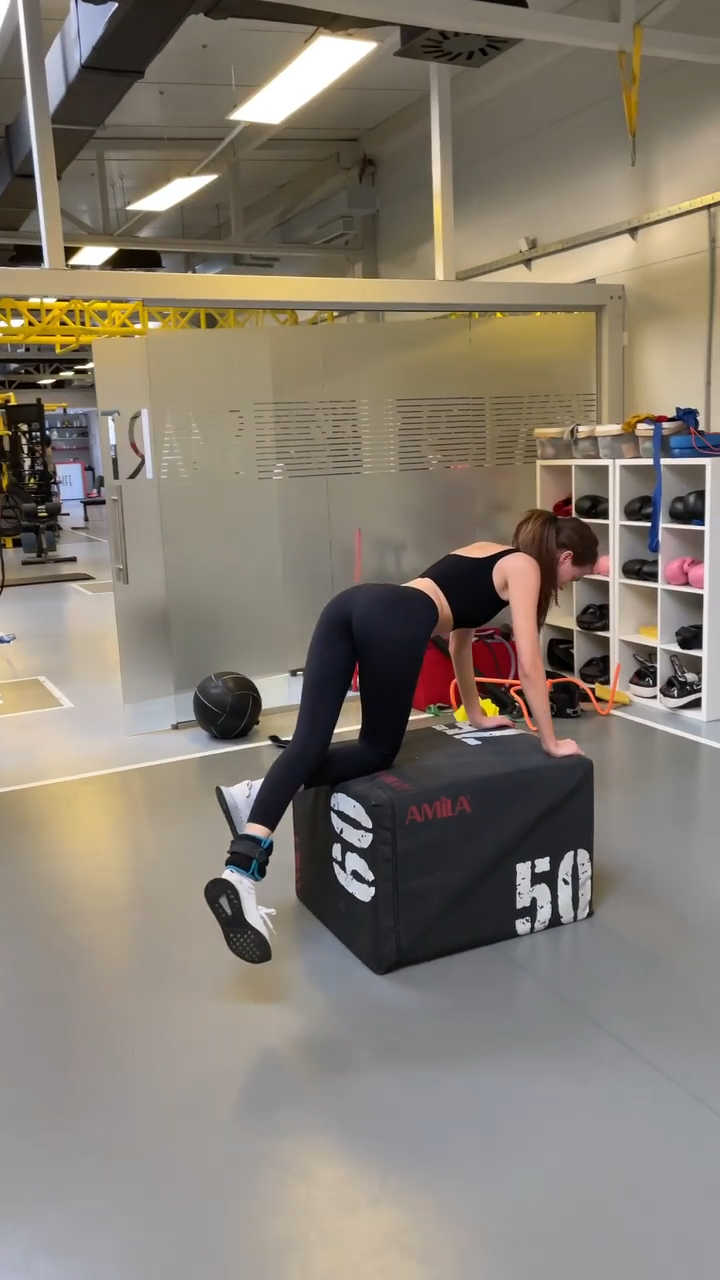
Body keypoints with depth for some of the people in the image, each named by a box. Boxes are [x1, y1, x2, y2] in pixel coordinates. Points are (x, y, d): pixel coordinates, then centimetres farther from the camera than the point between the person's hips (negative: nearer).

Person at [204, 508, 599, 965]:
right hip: (394, 622, -7)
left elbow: (459, 633, 44)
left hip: (353, 603, 7)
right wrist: (551, 742, 17)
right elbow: (529, 664, 8)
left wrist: (476, 713, 51)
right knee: (378, 750, 4)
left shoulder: (486, 553, 37)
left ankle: (242, 862, -24)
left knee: (308, 743, -5)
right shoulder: (525, 566, 14)